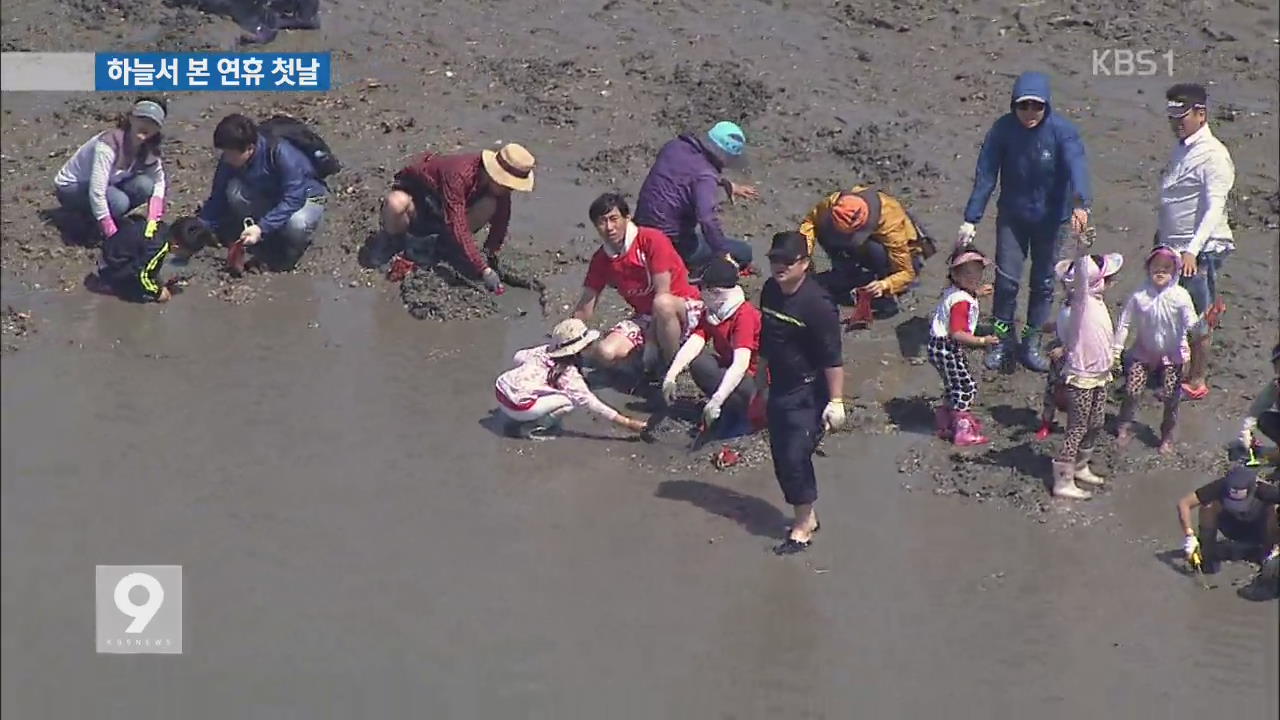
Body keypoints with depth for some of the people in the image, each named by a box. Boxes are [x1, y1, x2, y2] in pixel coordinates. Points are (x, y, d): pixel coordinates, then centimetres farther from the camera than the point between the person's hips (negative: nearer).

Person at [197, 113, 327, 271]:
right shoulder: (229, 160, -17)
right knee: (234, 191, -24)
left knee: (296, 224, -40)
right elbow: (218, 197, -7)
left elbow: (293, 199, -35)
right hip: (269, 198, 5)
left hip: (305, 197, -5)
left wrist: (262, 228, -42)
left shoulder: (280, 153, -34)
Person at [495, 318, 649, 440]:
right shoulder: (568, 373, -10)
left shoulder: (543, 351, 7)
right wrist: (628, 423, -10)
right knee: (570, 400, -9)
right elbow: (589, 402, -11)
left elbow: (518, 358, 19)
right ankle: (529, 428, -2)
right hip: (517, 407, -8)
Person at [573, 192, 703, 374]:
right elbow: (586, 306, 5)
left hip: (685, 309, -5)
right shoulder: (601, 259, 0)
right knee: (604, 354, -21)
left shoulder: (652, 240, -18)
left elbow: (662, 294, -21)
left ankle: (673, 366, -19)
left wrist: (650, 340, -21)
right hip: (644, 317, 5)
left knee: (662, 304, -42)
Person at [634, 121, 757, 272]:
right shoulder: (704, 176, -24)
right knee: (743, 253, 0)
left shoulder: (674, 146, 2)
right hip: (673, 242, -9)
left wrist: (728, 184, 28)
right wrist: (722, 255, -27)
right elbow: (708, 220, -36)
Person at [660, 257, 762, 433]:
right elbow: (693, 344, -15)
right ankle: (726, 407, -4)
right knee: (698, 363, -18)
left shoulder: (745, 315, -24)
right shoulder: (711, 312, 0)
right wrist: (671, 376, -32)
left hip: (756, 379, -7)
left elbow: (741, 364, -34)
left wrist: (716, 400, -42)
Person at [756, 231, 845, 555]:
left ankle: (803, 527, 10)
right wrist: (760, 376, 23)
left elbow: (833, 356, -21)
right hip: (779, 388, 8)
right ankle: (808, 517, 30)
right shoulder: (770, 291, 1)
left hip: (808, 393, -8)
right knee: (781, 457, 13)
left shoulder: (817, 303, -23)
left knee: (795, 457, -6)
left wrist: (836, 400, -21)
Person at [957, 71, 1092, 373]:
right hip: (1012, 215, 1)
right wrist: (970, 220, -18)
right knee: (1006, 279, -2)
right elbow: (985, 176, -12)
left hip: (1050, 217, 0)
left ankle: (1032, 342, 26)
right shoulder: (1003, 129, -15)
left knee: (1043, 282, 10)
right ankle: (1004, 340, 18)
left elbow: (1076, 166, -37)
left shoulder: (1062, 131, -20)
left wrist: (1080, 203, -56)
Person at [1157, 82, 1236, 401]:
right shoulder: (1181, 150, 10)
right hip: (1172, 247, 8)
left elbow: (1215, 208, -25)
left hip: (1200, 251, -8)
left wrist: (1193, 250, -33)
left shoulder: (1213, 156, -18)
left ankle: (1197, 380, 13)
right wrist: (1162, 236, 24)